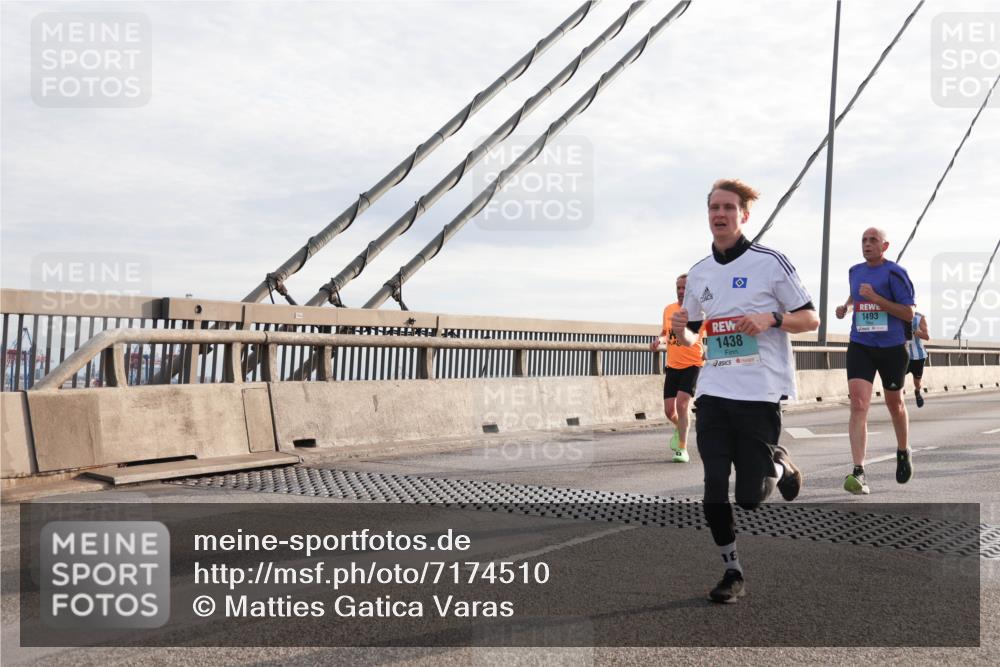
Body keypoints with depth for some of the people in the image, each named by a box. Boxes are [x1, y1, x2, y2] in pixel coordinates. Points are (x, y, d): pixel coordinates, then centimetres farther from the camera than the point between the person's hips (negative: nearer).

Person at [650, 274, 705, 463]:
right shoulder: (668, 309, 6)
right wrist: (659, 339, -1)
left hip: (693, 365, -5)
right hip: (672, 366, 5)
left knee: (682, 403, -18)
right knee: (669, 410, 5)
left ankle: (682, 449, -4)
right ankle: (680, 428, 40)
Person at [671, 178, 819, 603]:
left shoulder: (770, 262, -2)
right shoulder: (698, 274, 11)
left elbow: (810, 319, 1)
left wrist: (770, 318, -18)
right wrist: (680, 329, -4)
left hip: (760, 393, -4)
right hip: (713, 393, 4)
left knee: (750, 497, -2)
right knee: (714, 489, 0)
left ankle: (779, 465, 31)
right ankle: (732, 572, 17)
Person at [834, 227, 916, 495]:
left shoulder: (894, 272, -8)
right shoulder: (855, 271, 9)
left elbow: (909, 313, -12)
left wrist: (875, 298, -20)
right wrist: (845, 305, 12)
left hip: (892, 347, -3)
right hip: (860, 347, 3)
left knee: (894, 405, 16)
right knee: (858, 406, -14)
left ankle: (903, 452, 44)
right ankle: (858, 473, -18)